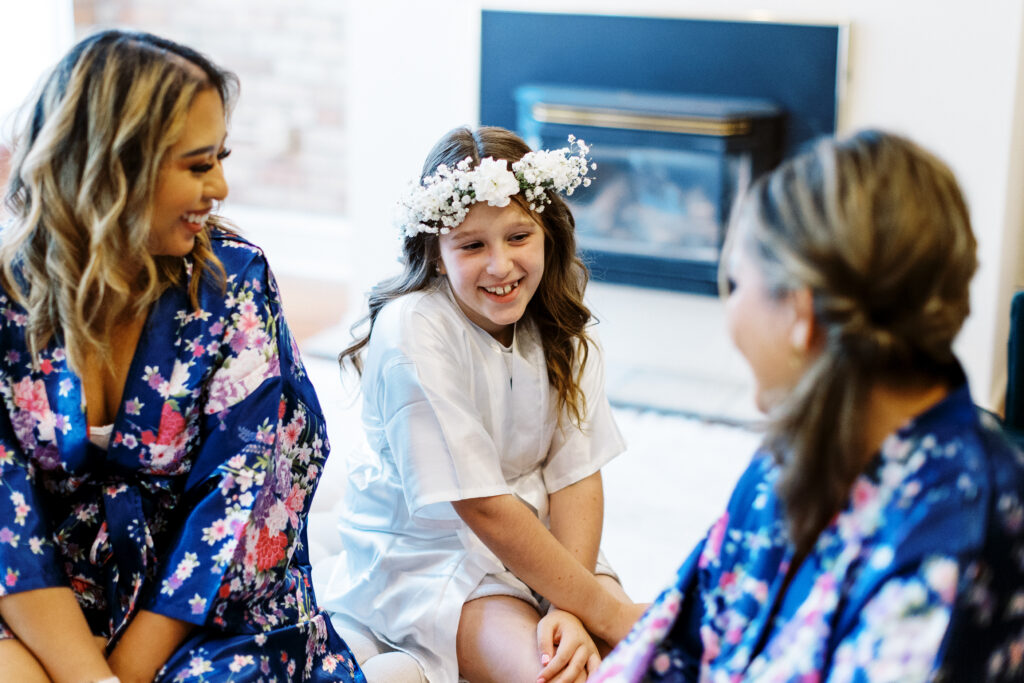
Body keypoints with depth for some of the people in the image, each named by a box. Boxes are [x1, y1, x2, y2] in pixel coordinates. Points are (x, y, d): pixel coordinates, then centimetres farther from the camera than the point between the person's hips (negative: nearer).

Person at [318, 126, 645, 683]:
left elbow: (577, 474, -7)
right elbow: (482, 506, -22)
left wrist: (569, 611, -22)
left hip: (537, 546, 6)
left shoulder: (558, 323, -3)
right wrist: (599, 608, -21)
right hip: (425, 555, -5)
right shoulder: (413, 331, -21)